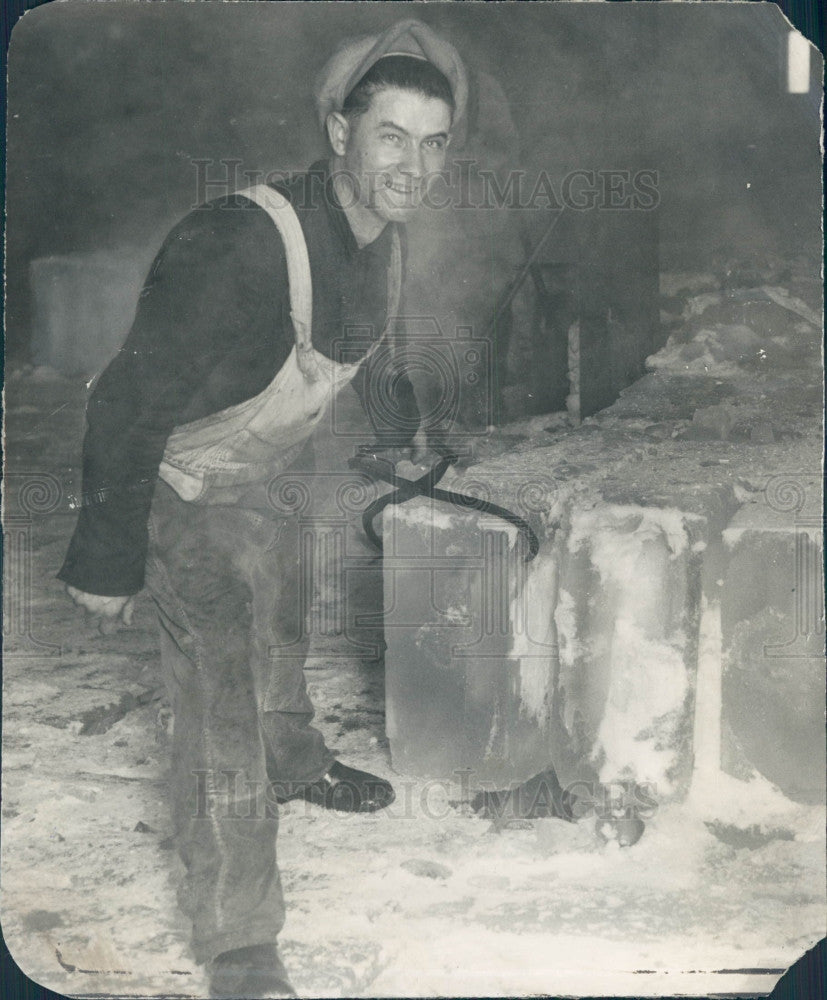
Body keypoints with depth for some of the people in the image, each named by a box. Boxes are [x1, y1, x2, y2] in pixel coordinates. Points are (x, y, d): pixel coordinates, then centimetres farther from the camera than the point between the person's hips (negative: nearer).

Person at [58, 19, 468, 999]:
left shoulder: (382, 237, -8)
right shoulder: (240, 247, -36)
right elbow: (130, 402, -31)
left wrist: (403, 430, 31)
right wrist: (107, 563, -25)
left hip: (267, 479, 8)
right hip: (179, 488, -8)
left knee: (280, 633, 30)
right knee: (221, 709, -9)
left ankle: (296, 763, 61)